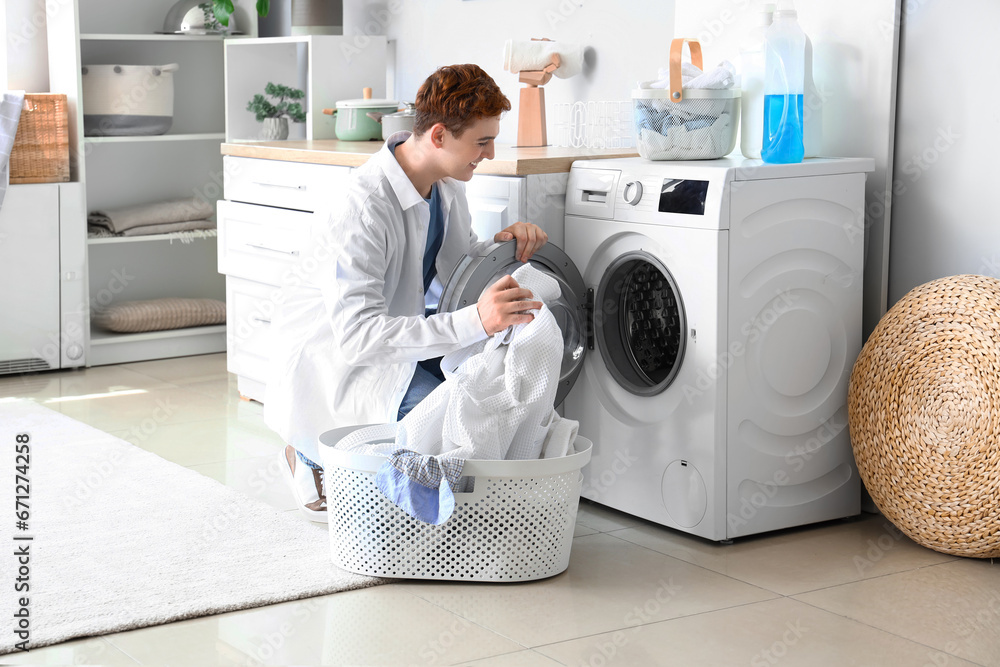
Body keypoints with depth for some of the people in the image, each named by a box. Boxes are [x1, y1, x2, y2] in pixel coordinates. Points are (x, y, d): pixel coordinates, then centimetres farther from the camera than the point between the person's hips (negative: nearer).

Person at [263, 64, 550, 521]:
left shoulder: (445, 183, -5)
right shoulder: (363, 208, -32)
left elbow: (455, 264, 12)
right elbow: (355, 334, -38)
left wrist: (501, 246, -12)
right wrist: (474, 321, -46)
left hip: (396, 324, 8)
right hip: (328, 352, -8)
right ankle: (314, 456, -2)